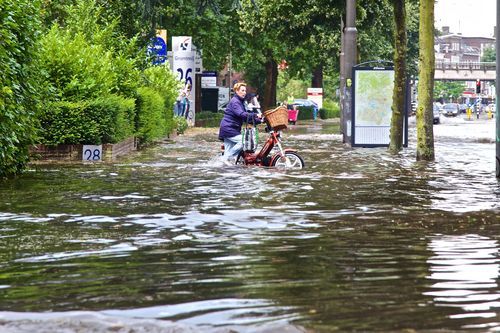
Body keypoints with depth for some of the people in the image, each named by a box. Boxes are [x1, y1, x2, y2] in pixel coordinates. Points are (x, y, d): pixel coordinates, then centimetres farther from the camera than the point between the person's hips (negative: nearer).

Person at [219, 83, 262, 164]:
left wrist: (259, 121, 9)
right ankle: (228, 158, -15)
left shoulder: (241, 102, 20)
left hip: (232, 129, 10)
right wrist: (255, 115, -36)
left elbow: (246, 117, 20)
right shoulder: (235, 102, -13)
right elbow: (241, 114, -29)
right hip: (228, 129, -10)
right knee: (243, 141, -21)